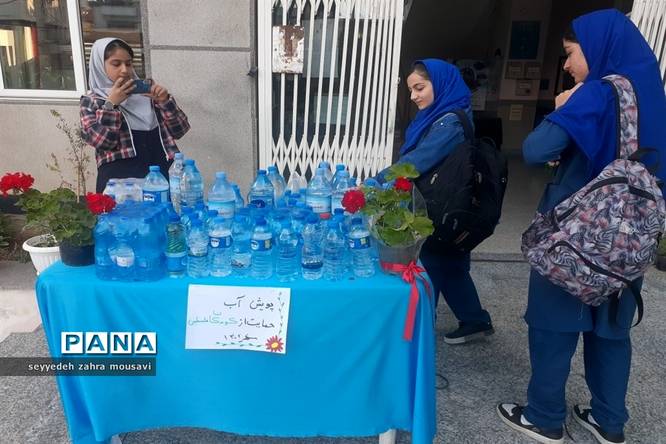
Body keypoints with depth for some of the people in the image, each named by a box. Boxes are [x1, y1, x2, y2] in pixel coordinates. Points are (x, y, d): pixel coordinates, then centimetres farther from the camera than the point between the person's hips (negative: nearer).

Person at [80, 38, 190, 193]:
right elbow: (101, 142, -6)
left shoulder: (145, 93, 16)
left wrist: (164, 101, -5)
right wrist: (111, 104, -10)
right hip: (120, 179, -2)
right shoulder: (91, 102, 10)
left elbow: (179, 131, 8)